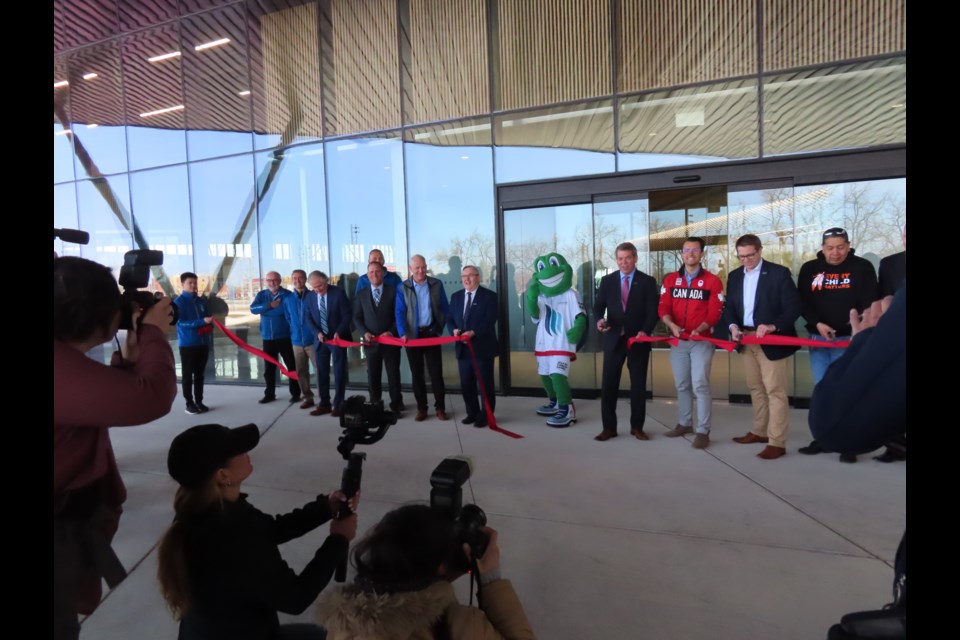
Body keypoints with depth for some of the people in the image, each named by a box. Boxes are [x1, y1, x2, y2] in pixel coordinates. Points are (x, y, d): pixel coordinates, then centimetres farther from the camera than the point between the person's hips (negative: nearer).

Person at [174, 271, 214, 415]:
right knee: (188, 375, 3)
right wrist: (202, 321, -25)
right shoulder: (179, 302, -6)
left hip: (203, 343, 5)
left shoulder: (202, 301, 10)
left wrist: (209, 337, 3)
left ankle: (199, 401, 19)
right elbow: (182, 323, -15)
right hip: (187, 344, -5)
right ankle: (189, 403, 11)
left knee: (199, 374, 11)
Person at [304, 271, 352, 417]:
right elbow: (309, 319, 6)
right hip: (321, 339, 4)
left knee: (339, 372, 1)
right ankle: (324, 404, 18)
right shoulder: (309, 297, 2)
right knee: (321, 373, 7)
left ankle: (338, 405, 10)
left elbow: (347, 315, -9)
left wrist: (338, 332, -19)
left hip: (338, 338, -3)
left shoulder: (338, 293, -9)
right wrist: (317, 333, -11)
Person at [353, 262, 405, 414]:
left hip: (390, 341, -2)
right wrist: (364, 333, -9)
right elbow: (357, 317, 7)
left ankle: (396, 405, 19)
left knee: (393, 375, 6)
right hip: (371, 342, 2)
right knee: (373, 376, 12)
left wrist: (391, 332, -15)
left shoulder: (393, 290, 0)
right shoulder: (361, 294, 8)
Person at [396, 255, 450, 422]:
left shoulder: (437, 284, 1)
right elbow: (400, 313, -4)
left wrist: (440, 328, -4)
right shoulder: (402, 288, -1)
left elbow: (444, 308, 5)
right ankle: (421, 408, 19)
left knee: (436, 372, 3)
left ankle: (440, 407, 14)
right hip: (412, 335, 0)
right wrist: (403, 334, -16)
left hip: (431, 333, 0)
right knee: (417, 373, 8)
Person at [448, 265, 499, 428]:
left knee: (485, 384, 6)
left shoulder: (489, 296, -5)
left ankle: (485, 416, 21)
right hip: (463, 348, 5)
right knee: (466, 384, 13)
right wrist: (454, 330, -11)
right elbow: (450, 319, 11)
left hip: (483, 348, -5)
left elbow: (490, 321, -14)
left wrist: (473, 332, -26)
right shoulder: (456, 296, 12)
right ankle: (472, 413, 30)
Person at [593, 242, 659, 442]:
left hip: (638, 339, -1)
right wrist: (600, 320, -18)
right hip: (613, 339, 1)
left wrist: (645, 331, -21)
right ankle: (609, 427, 13)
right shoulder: (607, 280, 7)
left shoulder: (647, 282, 2)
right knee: (608, 384, 2)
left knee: (638, 385, 8)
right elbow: (598, 306, 4)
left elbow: (653, 311, -4)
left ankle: (637, 427, 22)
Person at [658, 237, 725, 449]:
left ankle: (703, 431, 3)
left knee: (700, 385, -6)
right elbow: (663, 308, 0)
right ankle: (685, 423, 27)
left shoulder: (713, 281, -1)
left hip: (702, 341, -3)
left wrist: (699, 329, -22)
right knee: (681, 385, 12)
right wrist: (672, 325, -18)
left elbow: (715, 313, -6)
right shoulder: (670, 280, 7)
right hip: (677, 341, 3)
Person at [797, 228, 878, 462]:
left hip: (849, 339, -2)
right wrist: (817, 324, -12)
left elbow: (869, 302, -4)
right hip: (818, 338, 2)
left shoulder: (862, 267, 1)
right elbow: (803, 302, 3)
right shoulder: (809, 269, 6)